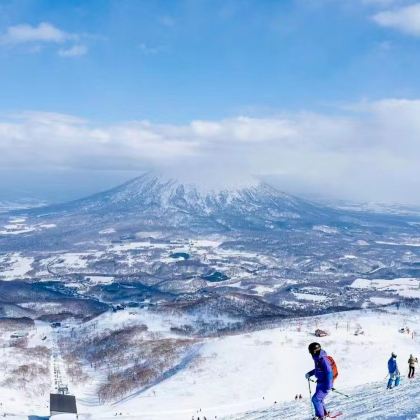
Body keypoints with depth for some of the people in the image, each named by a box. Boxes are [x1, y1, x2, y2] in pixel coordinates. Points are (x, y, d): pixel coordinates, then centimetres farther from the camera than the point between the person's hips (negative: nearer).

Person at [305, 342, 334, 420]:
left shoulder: (323, 359, -25)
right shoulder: (318, 359, 4)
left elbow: (329, 372, -25)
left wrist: (328, 386, -25)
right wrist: (310, 374, 15)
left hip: (325, 384, -10)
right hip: (320, 383, 10)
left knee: (316, 399, -11)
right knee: (319, 399, 20)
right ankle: (324, 413, 39)